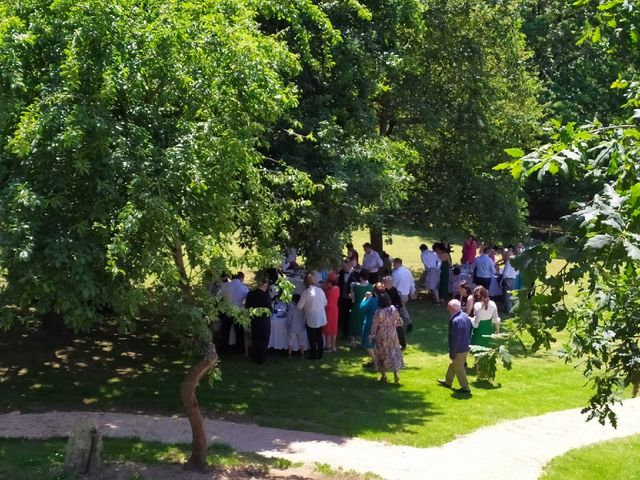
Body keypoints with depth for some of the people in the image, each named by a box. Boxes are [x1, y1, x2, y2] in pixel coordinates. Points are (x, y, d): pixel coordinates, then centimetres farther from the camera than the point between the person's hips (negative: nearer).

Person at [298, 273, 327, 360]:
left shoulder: (306, 292, -18)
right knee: (319, 336, 18)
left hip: (311, 319, -5)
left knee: (312, 338, 9)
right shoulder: (320, 290, -4)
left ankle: (314, 355, 16)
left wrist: (305, 308, 7)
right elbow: (325, 303, 7)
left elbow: (299, 306, -13)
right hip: (321, 317, 5)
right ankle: (320, 354, 26)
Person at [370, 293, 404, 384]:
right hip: (392, 335, 3)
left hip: (381, 336, -3)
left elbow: (375, 325, -13)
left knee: (381, 354, 13)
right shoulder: (393, 309, -8)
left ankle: (383, 375, 22)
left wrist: (372, 336, -1)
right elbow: (399, 322, 1)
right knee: (394, 353, 12)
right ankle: (395, 374, 3)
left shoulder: (378, 312, -19)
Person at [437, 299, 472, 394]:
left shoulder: (456, 321, -30)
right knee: (453, 364, 26)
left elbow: (455, 338, -26)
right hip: (465, 347, 10)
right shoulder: (465, 316, -1)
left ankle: (465, 388, 17)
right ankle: (447, 381, 43)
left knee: (459, 368, 7)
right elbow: (469, 332, 10)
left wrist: (452, 353, -17)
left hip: (458, 350, -10)